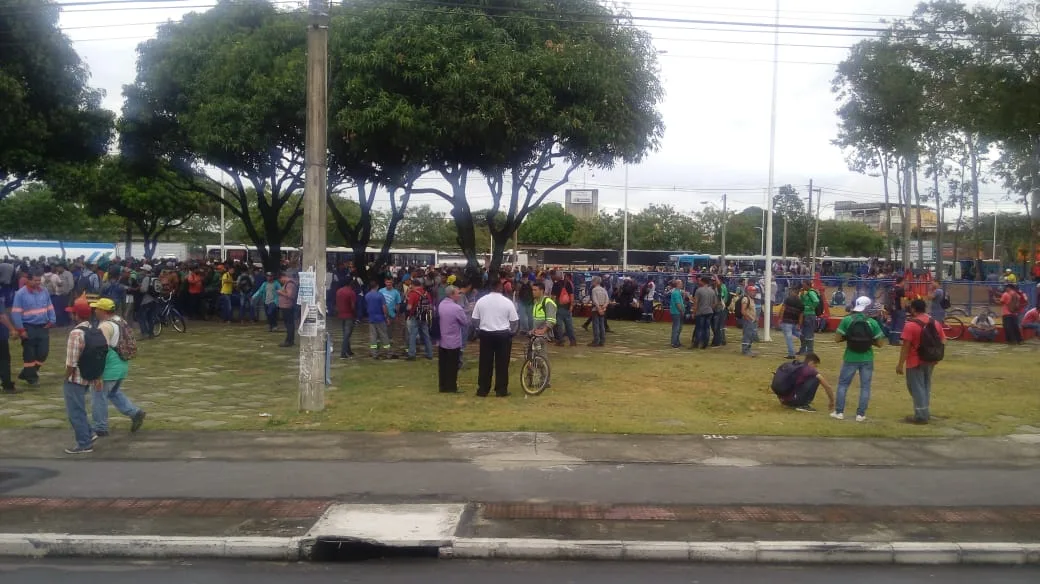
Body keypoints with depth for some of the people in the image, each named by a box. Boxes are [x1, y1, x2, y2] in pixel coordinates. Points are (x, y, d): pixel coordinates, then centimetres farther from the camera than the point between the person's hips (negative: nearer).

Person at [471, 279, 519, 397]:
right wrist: (511, 331, 15)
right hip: (503, 335, -2)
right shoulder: (507, 302, -7)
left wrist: (479, 329, 21)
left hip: (486, 334, 2)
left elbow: (475, 319, 4)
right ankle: (501, 390, 7)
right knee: (502, 364, 4)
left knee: (485, 363, 7)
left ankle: (483, 390, 10)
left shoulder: (481, 300, 0)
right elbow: (514, 320, -2)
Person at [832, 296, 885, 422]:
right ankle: (861, 414, 9)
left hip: (850, 358, 0)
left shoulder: (847, 320, -7)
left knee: (843, 384, 12)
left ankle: (839, 412, 11)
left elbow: (838, 338, -8)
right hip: (867, 359, 0)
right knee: (865, 386, 10)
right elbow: (879, 343, -3)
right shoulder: (873, 322, -5)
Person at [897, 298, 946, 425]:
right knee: (926, 386, 19)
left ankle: (921, 416, 4)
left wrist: (900, 364, -13)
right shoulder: (935, 323, 3)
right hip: (930, 361, 7)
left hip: (915, 362, -7)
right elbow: (943, 342, 7)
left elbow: (906, 347, -19)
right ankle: (925, 413, 28)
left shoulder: (910, 325, -18)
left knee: (917, 388, 2)